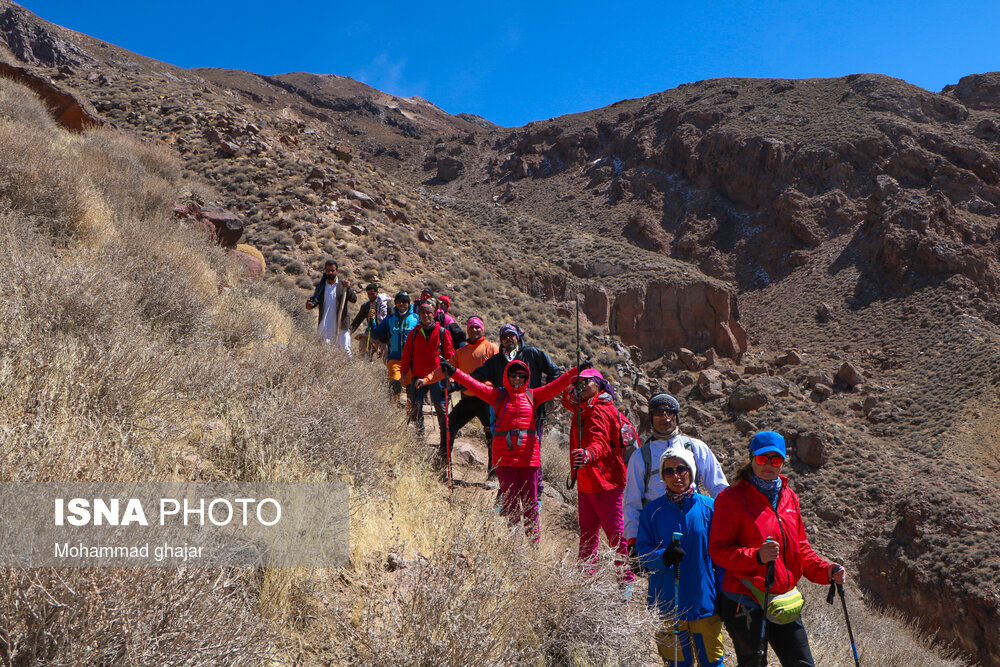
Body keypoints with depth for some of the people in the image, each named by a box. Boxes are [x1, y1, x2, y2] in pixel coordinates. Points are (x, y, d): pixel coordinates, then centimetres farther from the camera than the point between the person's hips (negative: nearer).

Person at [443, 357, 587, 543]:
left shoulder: (532, 396, 9)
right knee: (510, 500, 3)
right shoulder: (497, 395, 6)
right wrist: (454, 372, -16)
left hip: (529, 457, 1)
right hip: (504, 456, -1)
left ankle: (534, 540, 14)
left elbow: (556, 386, 2)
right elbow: (475, 385, -4)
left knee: (530, 500, 6)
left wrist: (576, 372, -8)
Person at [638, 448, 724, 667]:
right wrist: (663, 557, -23)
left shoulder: (709, 507, -1)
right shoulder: (652, 511, -1)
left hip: (704, 599, 0)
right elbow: (643, 552, -2)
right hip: (667, 601, 0)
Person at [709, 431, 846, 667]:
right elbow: (718, 550, -13)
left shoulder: (790, 497, 12)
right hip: (745, 604, -6)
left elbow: (801, 549, 18)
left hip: (785, 605, 6)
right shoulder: (732, 498, -7)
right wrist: (757, 556, -27)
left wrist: (825, 571, 1)